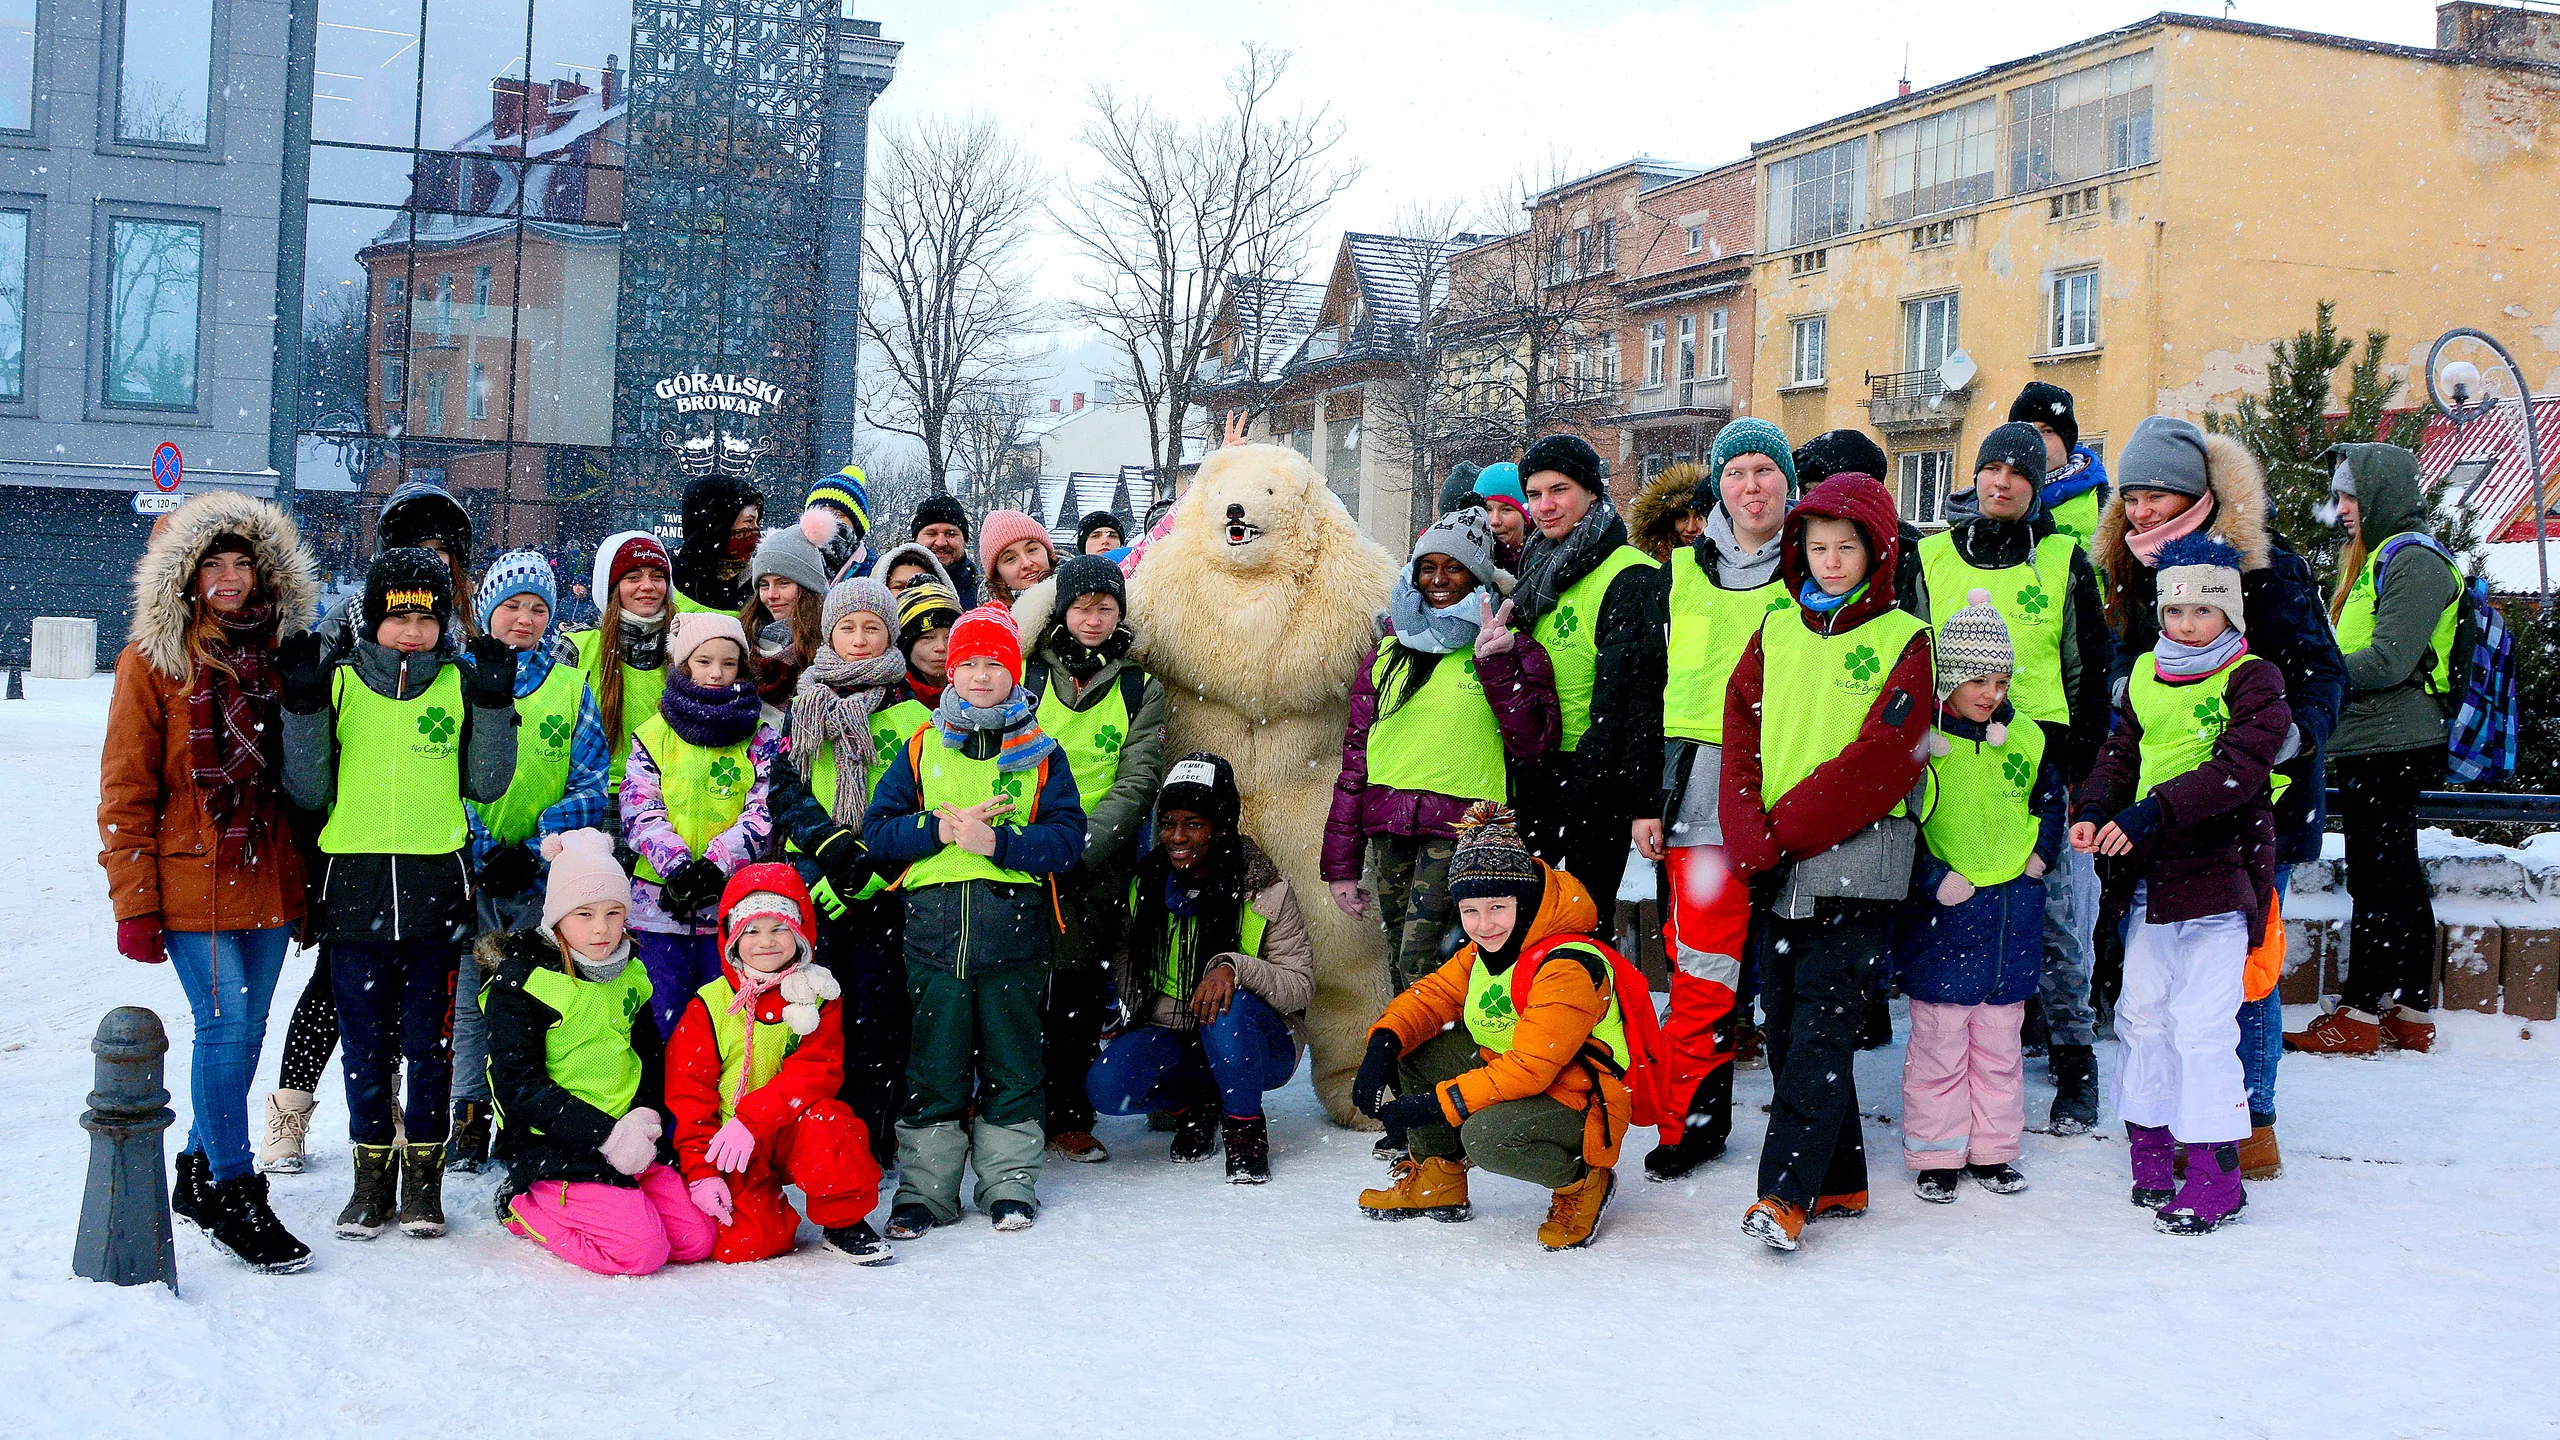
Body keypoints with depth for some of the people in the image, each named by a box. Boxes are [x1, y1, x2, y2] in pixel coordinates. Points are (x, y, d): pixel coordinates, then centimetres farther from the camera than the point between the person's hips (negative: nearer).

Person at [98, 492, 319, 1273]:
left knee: (245, 1026, 10)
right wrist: (133, 901, -9)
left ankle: (200, 1171, 25)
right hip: (190, 879, -5)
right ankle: (233, 1196, -2)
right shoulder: (154, 660, -2)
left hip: (267, 878, 5)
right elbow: (125, 789, -4)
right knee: (226, 1024, -10)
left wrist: (312, 881, 13)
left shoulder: (275, 655, 10)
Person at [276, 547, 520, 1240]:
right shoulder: (338, 682, 4)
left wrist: (493, 704, -5)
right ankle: (371, 1175, 18)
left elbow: (484, 786, 4)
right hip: (354, 890, 0)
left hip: (434, 890, 0)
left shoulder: (461, 684, 6)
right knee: (365, 1044, 6)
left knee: (427, 1042, 4)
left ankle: (424, 1177, 15)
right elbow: (310, 793, 2)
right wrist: (303, 708, -8)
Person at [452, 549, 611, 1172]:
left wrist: (533, 847, -10)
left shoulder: (571, 687, 7)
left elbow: (593, 787, 2)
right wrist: (479, 849, -11)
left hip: (546, 872, 0)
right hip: (467, 869, 0)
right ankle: (470, 1121, 13)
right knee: (470, 998, 2)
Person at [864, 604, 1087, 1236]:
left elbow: (1067, 838, -4)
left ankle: (1010, 1181, 17)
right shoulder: (921, 748, 10)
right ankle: (925, 1186, 12)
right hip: (934, 922, 1)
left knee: (1011, 1060, 7)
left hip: (1014, 927, -1)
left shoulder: (1041, 752, 7)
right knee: (934, 1063, 4)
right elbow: (877, 829, 4)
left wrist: (997, 840, -17)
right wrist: (940, 828, -12)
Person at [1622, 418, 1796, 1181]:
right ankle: (1697, 1113, 10)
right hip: (1701, 795, 2)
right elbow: (1648, 689, 14)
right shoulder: (1681, 574, 12)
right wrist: (1645, 796, 8)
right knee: (1701, 963, -1)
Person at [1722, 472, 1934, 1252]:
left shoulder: (1903, 641, -1)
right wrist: (1752, 842, -8)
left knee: (1821, 1032, -9)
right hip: (1772, 872, 5)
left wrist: (1786, 829, -11)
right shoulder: (1774, 632, 13)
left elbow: (1882, 759, -10)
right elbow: (1740, 741, 7)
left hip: (1856, 867, -5)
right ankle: (1840, 1181, 18)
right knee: (1787, 1032, 8)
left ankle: (1785, 1192, -11)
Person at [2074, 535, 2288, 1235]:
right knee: (2143, 1012, 13)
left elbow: (2236, 769, -18)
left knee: (2201, 1022, -8)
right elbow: (2120, 753, 13)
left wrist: (2153, 813, -27)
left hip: (2219, 871, -6)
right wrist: (2092, 809, -8)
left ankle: (2215, 1174, 0)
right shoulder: (2146, 676, 12)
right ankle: (2150, 1146, 26)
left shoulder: (2254, 680, -6)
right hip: (2147, 875, 6)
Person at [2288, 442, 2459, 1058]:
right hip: (2375, 746, 11)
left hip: (2391, 746, -11)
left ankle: (2358, 1017, -3)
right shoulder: (2380, 557, 20)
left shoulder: (2414, 560, -12)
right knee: (2398, 876, 12)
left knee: (2377, 879, -6)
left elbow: (2388, 661, -21)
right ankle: (2410, 1014, 17)